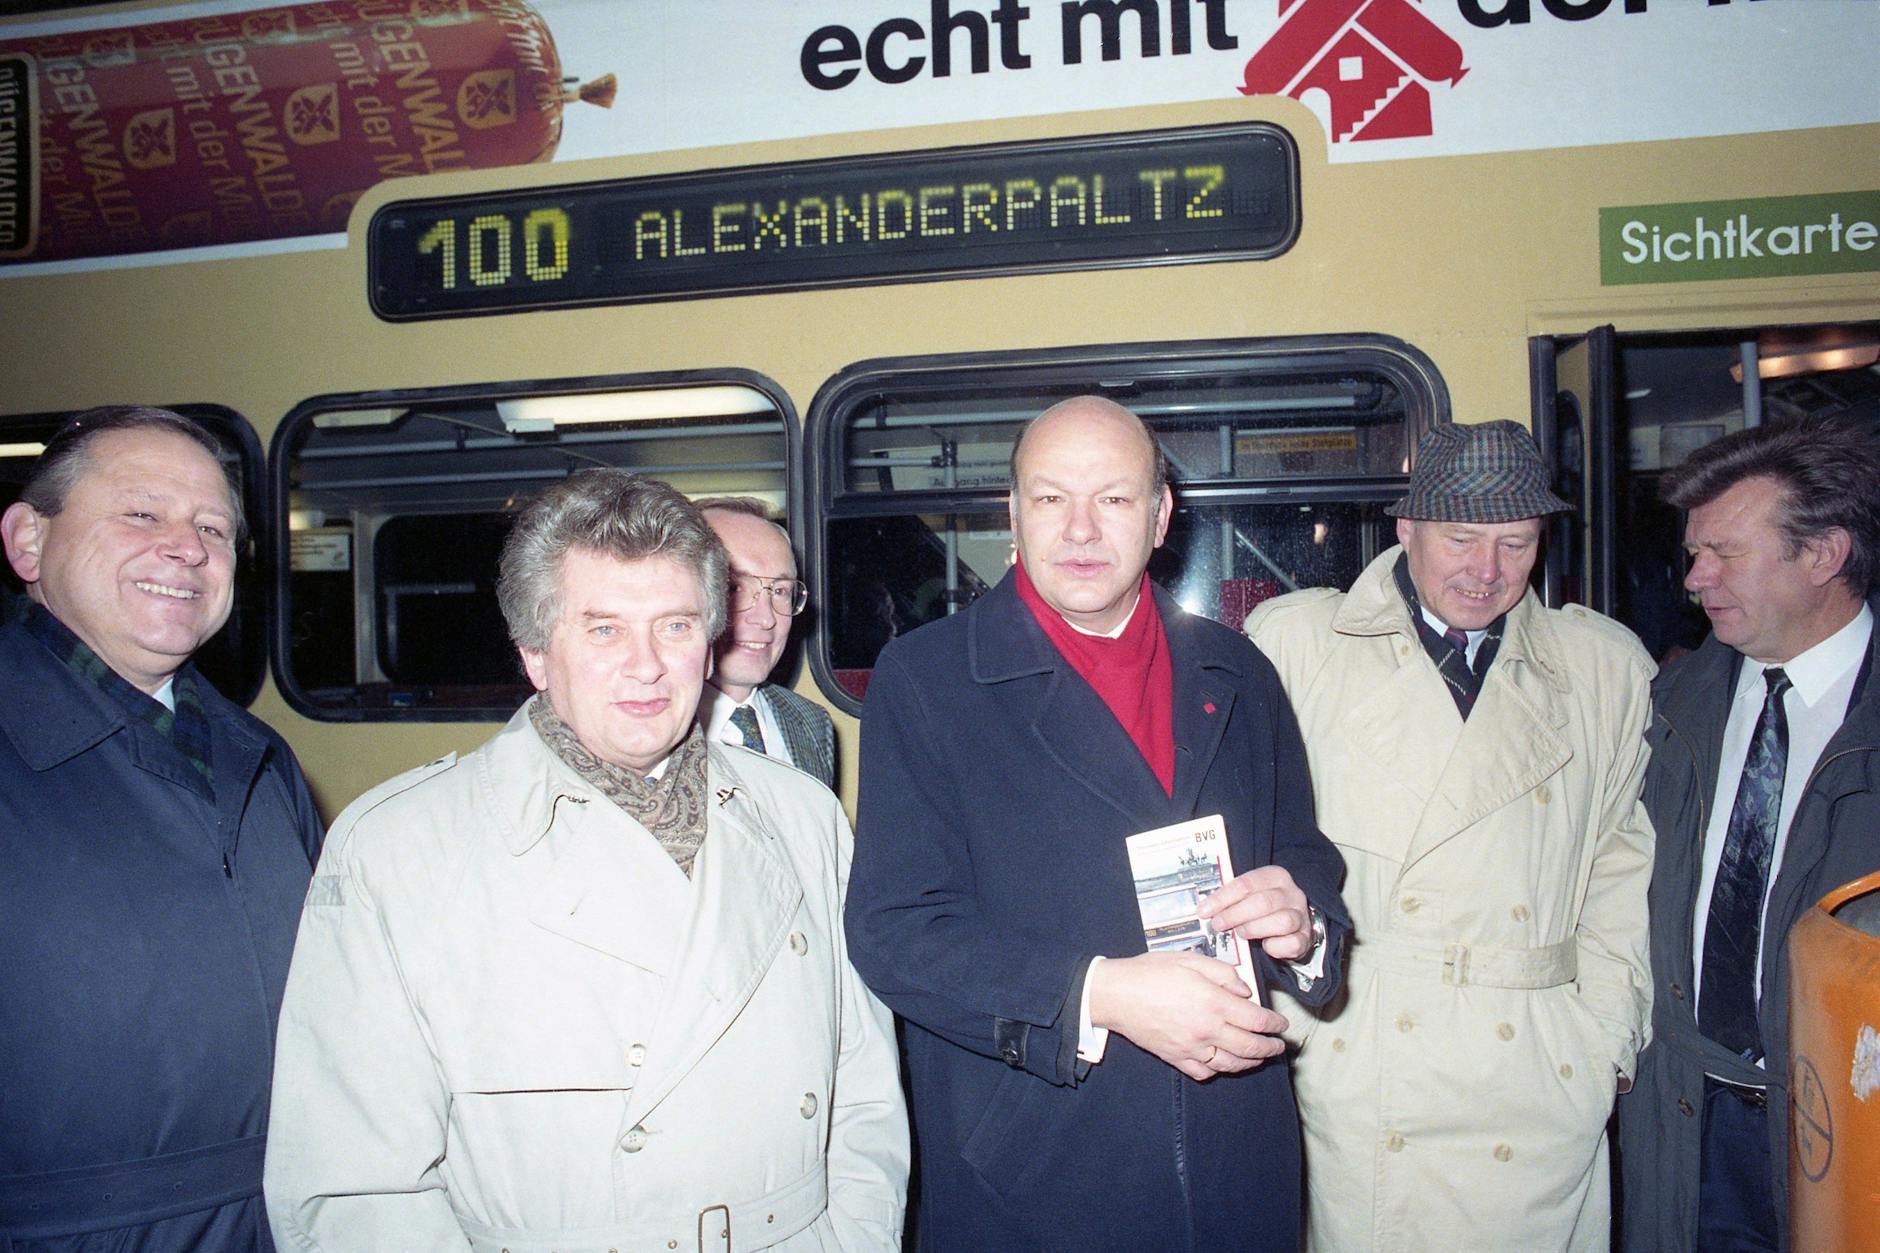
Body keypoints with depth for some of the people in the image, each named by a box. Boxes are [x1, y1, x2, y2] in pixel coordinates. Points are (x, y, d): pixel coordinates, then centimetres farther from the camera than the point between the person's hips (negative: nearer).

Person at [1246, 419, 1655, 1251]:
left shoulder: (1608, 669, 9)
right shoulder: (1292, 638, -1)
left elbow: (1624, 860, 14)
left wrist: (1606, 1037, 7)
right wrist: (1277, 1011, -4)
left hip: (1538, 1085, 2)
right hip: (1350, 1080, -2)